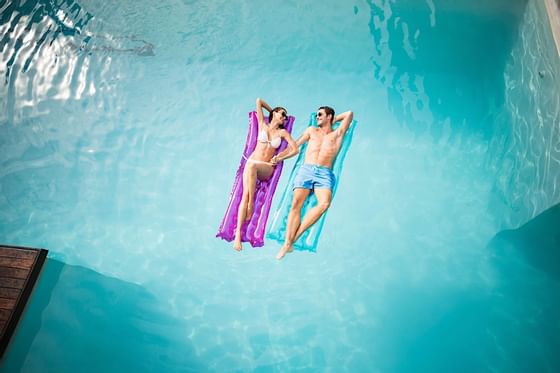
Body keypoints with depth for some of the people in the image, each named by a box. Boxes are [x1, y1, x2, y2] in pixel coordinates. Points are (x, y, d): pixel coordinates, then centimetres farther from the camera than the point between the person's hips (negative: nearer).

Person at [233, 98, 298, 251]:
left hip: (266, 168, 0)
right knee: (245, 195, -21)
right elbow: (259, 101, 15)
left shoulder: (282, 132, 11)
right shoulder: (262, 124, 12)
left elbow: (295, 149, 3)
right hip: (251, 164, 1)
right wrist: (271, 110, 26)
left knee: (252, 165, -38)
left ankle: (251, 204, -29)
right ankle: (238, 233, -27)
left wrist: (278, 159, 0)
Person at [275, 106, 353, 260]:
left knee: (324, 203, -28)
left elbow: (349, 114, 24)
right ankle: (287, 243, -21)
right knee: (296, 203, -18)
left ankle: (294, 237, -24)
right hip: (306, 170, 1)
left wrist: (334, 120, 30)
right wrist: (279, 156, 15)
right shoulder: (312, 130, 25)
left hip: (324, 173, -1)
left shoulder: (337, 134, 21)